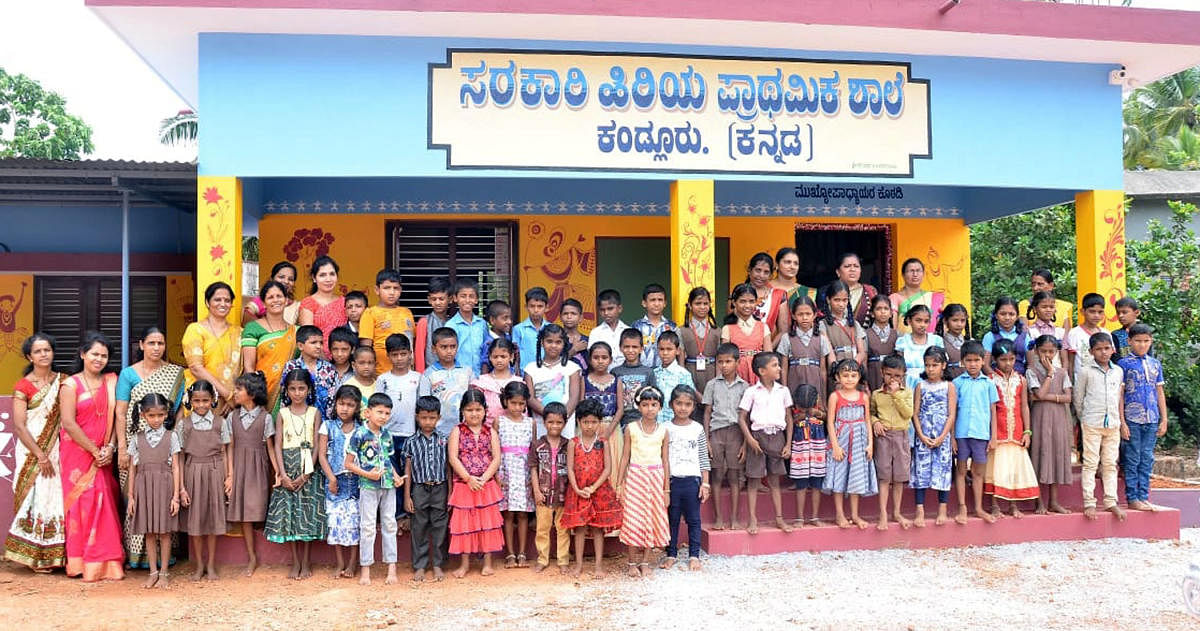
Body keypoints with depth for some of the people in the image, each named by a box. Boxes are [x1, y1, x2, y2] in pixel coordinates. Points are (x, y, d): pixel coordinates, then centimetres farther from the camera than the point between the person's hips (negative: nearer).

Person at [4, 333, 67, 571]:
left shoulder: (63, 381, 8)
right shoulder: (23, 386, -2)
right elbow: (19, 426, -7)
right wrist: (41, 456, -12)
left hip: (59, 451, 3)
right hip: (32, 453, -3)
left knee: (59, 500, 2)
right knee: (36, 500, -3)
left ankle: (57, 555, 10)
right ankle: (36, 557, 7)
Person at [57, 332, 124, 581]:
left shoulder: (111, 382, 8)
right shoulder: (71, 385, -3)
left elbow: (114, 418, 5)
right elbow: (68, 423, -10)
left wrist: (110, 448, -8)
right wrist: (95, 451, -11)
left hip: (102, 456, 3)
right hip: (77, 453, -3)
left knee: (102, 503, 2)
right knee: (82, 503, -3)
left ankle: (104, 562, 9)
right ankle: (83, 563, 7)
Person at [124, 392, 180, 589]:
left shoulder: (171, 436, 1)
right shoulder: (137, 438, 6)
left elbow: (175, 467, 0)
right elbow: (132, 468, 8)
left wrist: (176, 495, -5)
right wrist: (130, 495, 4)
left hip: (164, 486, -2)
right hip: (143, 486, 2)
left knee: (164, 532, 2)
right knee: (148, 532, 7)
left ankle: (163, 573, 11)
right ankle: (153, 572, 16)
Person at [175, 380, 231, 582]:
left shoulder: (221, 422, 1)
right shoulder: (183, 424, 0)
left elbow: (225, 452, 4)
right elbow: (180, 456, 0)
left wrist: (230, 476, -5)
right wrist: (181, 487, -4)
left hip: (215, 473, 0)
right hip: (193, 473, 0)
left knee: (212, 519, 7)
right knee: (195, 521, 7)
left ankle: (211, 565, 20)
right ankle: (199, 565, 21)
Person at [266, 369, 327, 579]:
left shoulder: (314, 413, 2)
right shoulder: (282, 414, 4)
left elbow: (316, 445, -2)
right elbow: (278, 445, 0)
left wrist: (306, 475, -11)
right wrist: (283, 474, -11)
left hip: (308, 469, -1)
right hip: (288, 467, 1)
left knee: (308, 513, 0)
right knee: (287, 512, 1)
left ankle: (305, 564, 10)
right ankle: (295, 563, 12)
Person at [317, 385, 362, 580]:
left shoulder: (361, 429, 3)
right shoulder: (328, 426, 3)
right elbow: (322, 454, 0)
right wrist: (331, 477, -8)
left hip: (356, 479, 0)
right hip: (335, 480, 0)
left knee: (354, 520, 1)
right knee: (335, 520, 1)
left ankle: (352, 563, 10)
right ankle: (340, 563, 12)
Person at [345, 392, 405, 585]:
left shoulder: (387, 434, 7)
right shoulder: (360, 434, -9)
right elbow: (349, 464, -7)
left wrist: (396, 476, 2)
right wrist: (368, 474, -18)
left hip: (388, 485, 5)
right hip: (368, 487, -5)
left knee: (389, 524, 8)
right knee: (368, 526, 3)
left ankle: (391, 568, 15)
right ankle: (365, 570, 13)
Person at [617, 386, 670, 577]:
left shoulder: (663, 431, 2)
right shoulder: (631, 429, -1)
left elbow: (665, 461, 5)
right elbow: (625, 457, 3)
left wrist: (666, 489, 4)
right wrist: (619, 484, 0)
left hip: (656, 478, 1)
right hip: (635, 477, -1)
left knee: (652, 518, 5)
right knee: (633, 518, -1)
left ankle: (645, 562, 16)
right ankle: (632, 562, 11)